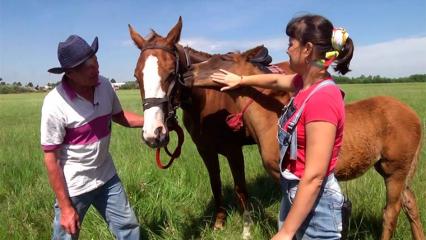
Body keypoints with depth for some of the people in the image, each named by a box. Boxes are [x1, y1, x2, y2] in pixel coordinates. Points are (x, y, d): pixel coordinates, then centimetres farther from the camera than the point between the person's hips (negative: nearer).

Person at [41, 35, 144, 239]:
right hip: (73, 186, -5)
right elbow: (51, 159, -18)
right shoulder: (55, 104, -23)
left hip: (107, 177, 5)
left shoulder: (104, 85, -8)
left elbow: (118, 116, 12)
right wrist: (65, 207, -15)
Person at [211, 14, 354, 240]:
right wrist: (241, 80, 33)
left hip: (314, 203, -8)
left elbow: (314, 178, -27)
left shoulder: (322, 98, -27)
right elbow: (276, 80, 22)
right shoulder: (307, 82, -2)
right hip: (294, 193, 8)